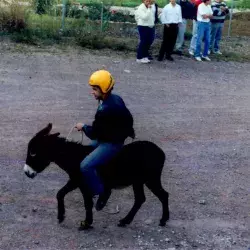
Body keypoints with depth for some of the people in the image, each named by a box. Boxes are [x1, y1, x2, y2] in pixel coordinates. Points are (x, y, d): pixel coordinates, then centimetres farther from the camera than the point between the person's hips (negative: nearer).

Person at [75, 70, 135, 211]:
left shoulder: (105, 110, -30)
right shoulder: (116, 99, 0)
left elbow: (94, 134, -22)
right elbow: (128, 118, 13)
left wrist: (83, 127, -3)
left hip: (111, 144, -11)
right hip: (116, 136, 11)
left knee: (85, 166, -22)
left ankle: (102, 191, -3)